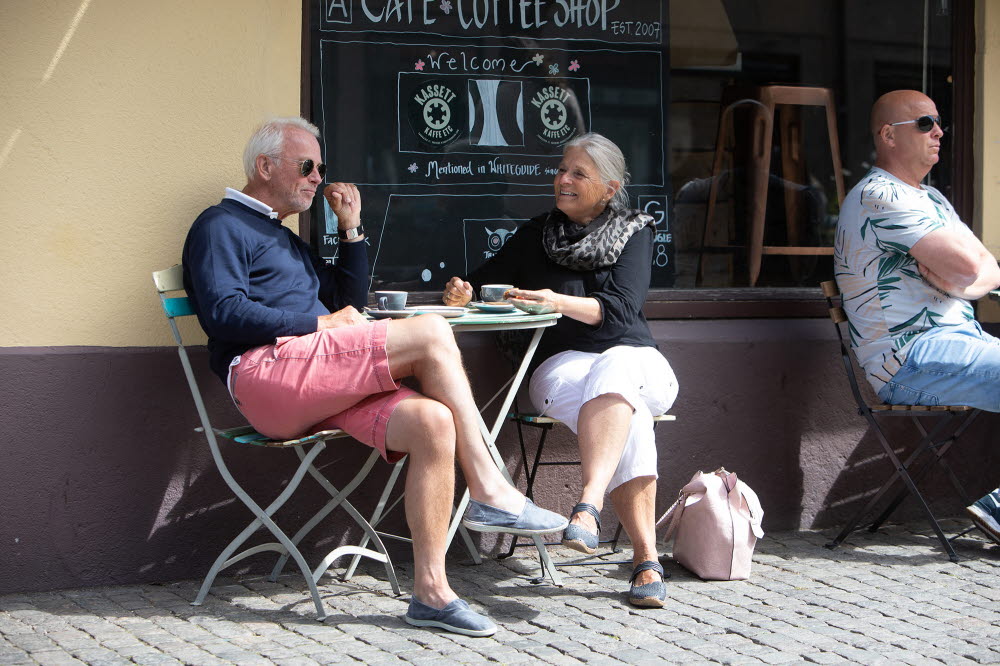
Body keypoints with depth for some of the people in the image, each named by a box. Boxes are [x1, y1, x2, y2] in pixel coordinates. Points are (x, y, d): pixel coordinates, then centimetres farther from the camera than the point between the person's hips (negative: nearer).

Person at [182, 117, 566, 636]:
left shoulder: (286, 242, 35)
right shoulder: (221, 225, 8)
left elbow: (351, 302, 34)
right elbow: (224, 314, -8)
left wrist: (351, 228, 24)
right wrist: (320, 324, -7)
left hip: (322, 389, 8)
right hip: (265, 374, -8)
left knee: (432, 421, -19)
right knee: (430, 333, -20)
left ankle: (430, 589, -20)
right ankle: (489, 492, -15)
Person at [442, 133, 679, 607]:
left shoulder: (634, 232, 10)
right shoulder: (538, 234, 15)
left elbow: (621, 308, -6)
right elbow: (484, 282, 17)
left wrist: (560, 303, -23)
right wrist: (461, 293, -9)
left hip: (634, 359, 0)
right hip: (562, 366, 0)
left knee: (613, 375, -40)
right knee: (627, 416, -35)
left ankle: (589, 505, -55)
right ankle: (646, 558, -42)